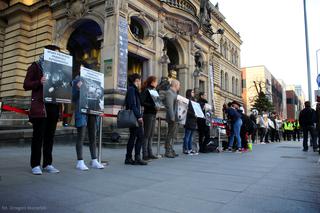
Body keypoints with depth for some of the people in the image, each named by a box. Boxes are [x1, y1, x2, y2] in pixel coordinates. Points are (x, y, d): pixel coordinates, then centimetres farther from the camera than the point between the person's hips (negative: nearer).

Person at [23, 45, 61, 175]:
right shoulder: (36, 66, 7)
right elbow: (26, 85, 1)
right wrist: (39, 82, -18)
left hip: (54, 106, 5)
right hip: (40, 106, -4)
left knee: (50, 136, 5)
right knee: (38, 136, -2)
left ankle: (47, 164, 11)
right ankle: (35, 165, 5)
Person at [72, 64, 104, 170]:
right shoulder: (77, 81, 2)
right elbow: (73, 98, -2)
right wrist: (78, 89, -16)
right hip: (81, 111, -5)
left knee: (93, 136, 8)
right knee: (81, 137, -1)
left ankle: (94, 161, 15)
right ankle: (80, 162, 6)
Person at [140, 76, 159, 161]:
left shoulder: (153, 90, 17)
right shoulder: (146, 90, -9)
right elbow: (142, 102, -18)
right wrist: (152, 105, -21)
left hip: (153, 114, 9)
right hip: (148, 114, -9)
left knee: (151, 135, 12)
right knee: (146, 135, -3)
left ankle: (150, 153, 19)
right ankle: (145, 154, 3)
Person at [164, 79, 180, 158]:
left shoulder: (174, 93, 20)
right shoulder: (169, 93, -11)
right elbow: (169, 106, -20)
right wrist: (172, 117, -23)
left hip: (175, 118, 10)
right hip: (173, 118, -10)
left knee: (172, 134, 13)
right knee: (170, 134, -6)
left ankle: (171, 150, 21)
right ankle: (168, 151, 0)